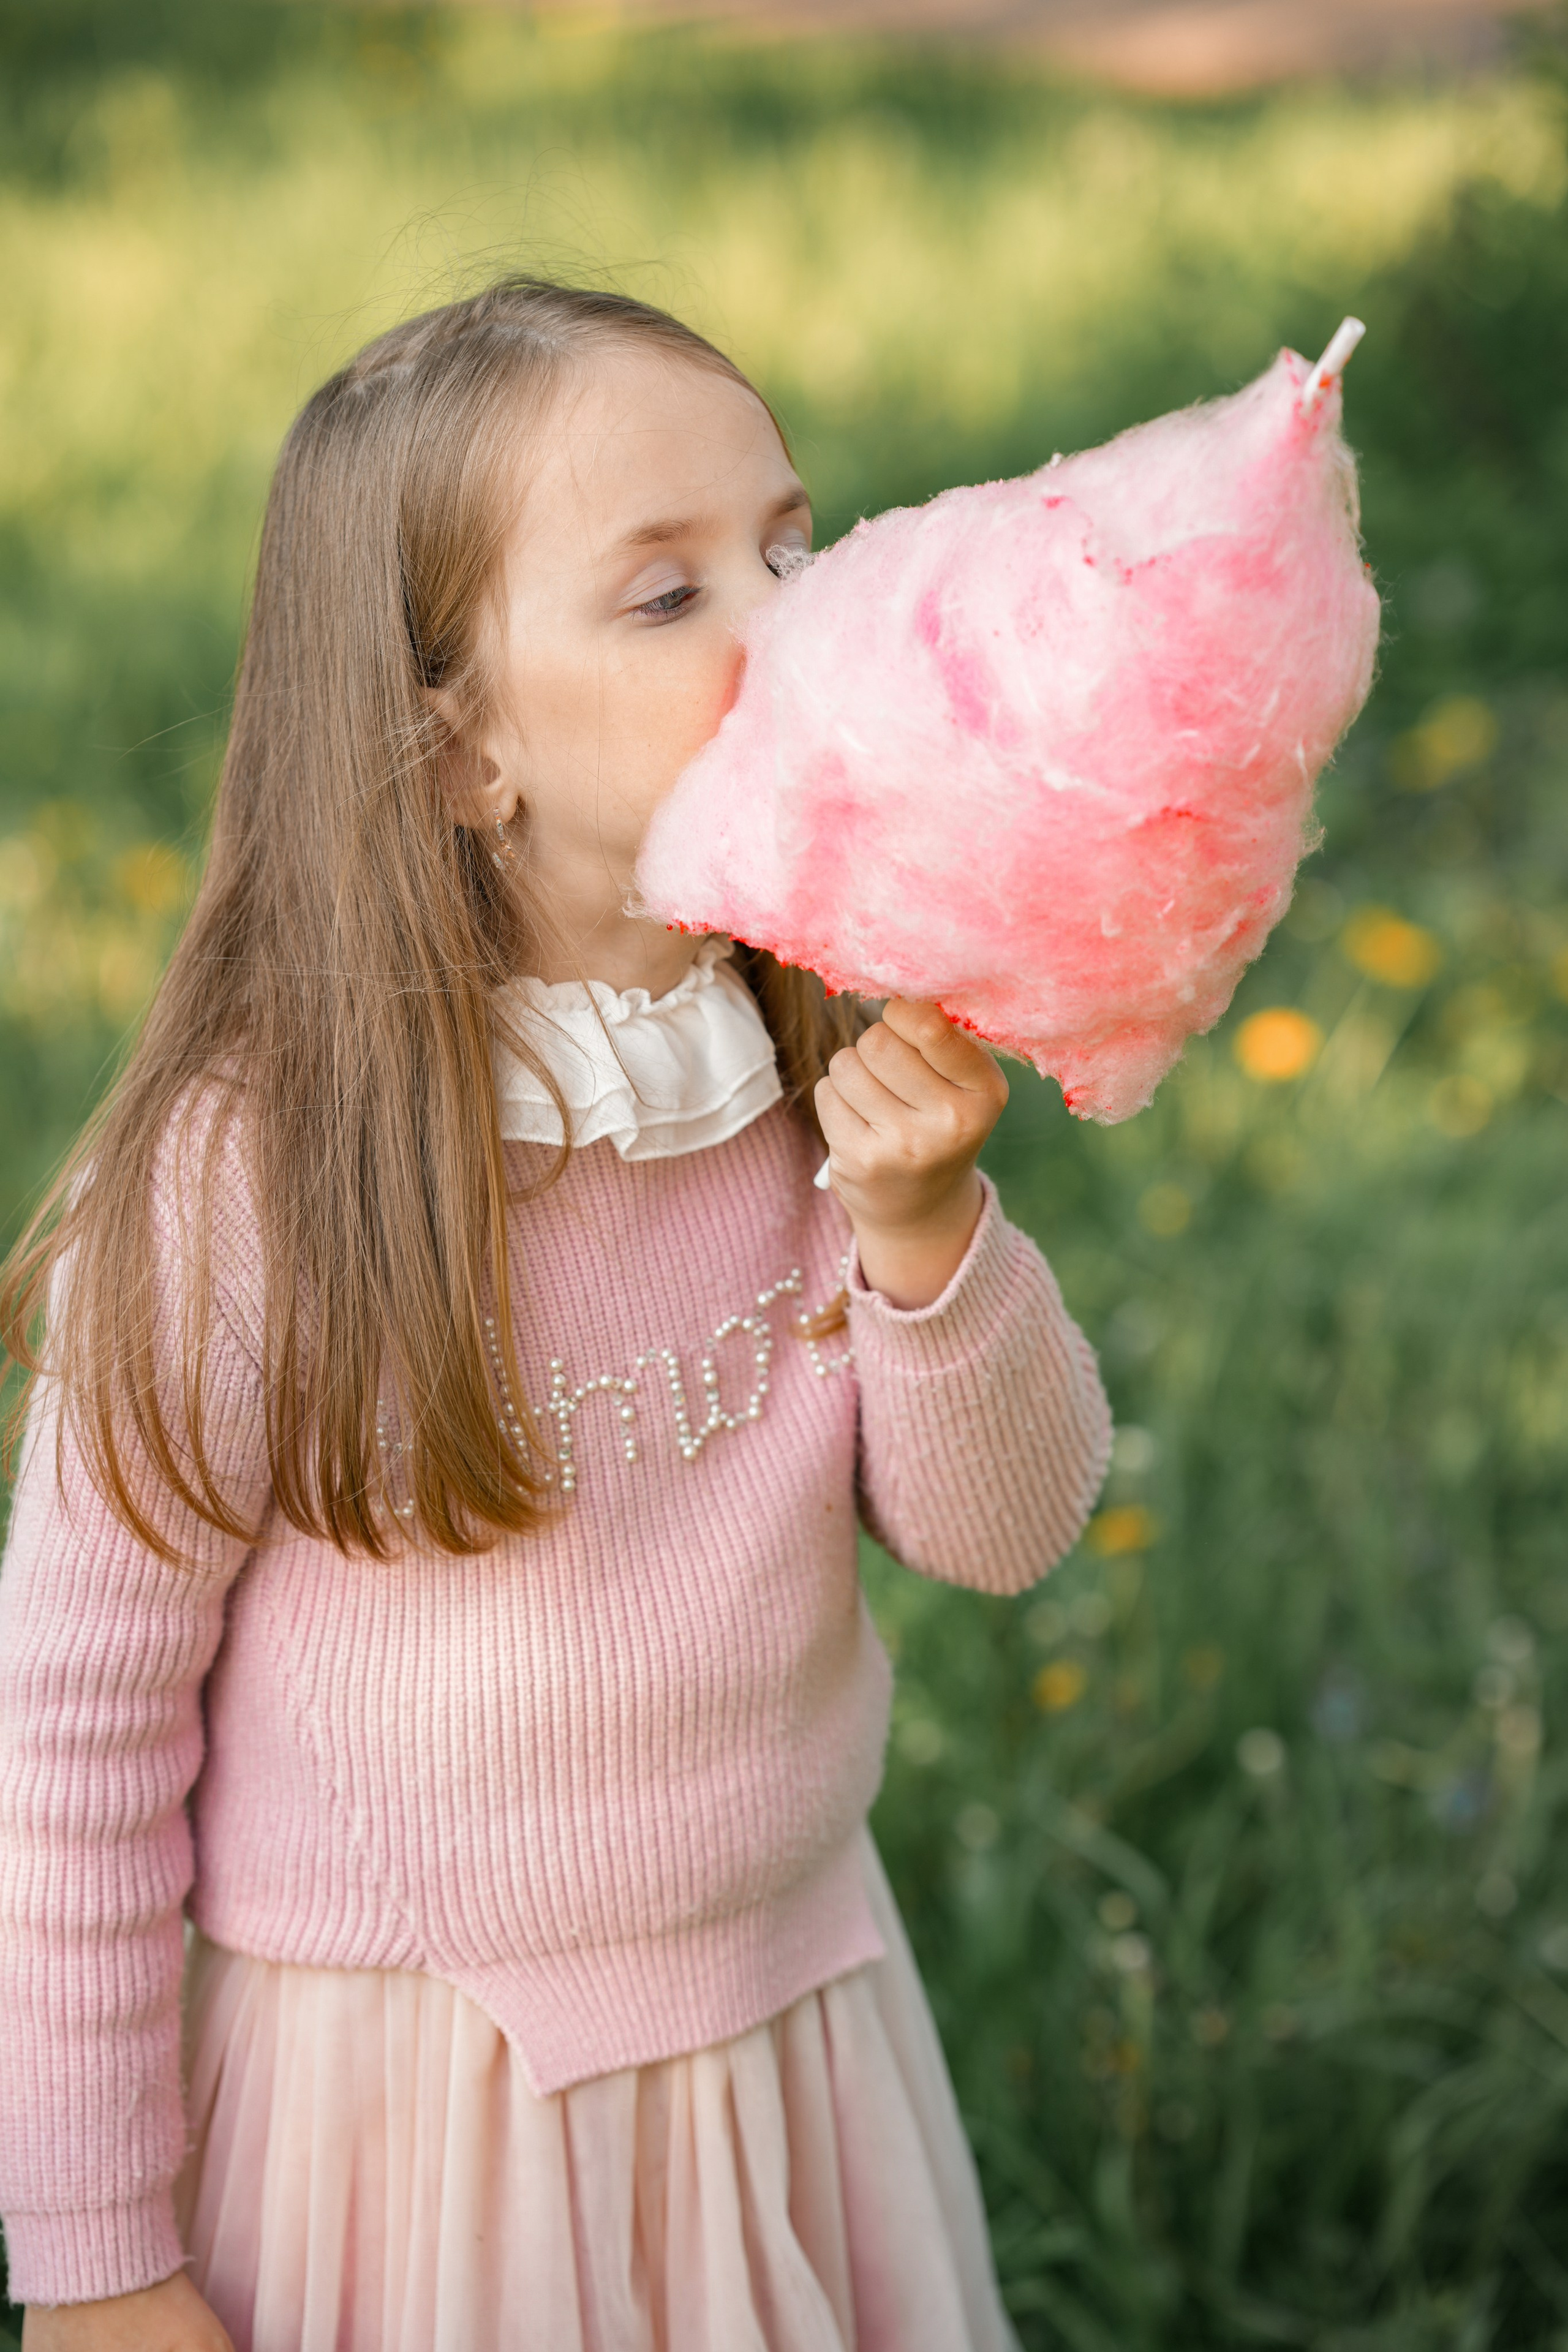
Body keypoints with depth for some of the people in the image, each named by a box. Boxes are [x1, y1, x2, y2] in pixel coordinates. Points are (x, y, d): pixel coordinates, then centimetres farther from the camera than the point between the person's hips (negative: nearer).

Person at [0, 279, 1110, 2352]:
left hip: (792, 2004, 5)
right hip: (404, 2088, -5)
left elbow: (1007, 1529, -3)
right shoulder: (251, 1169, -23)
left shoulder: (842, 1054, -9)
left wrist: (927, 1226, -23)